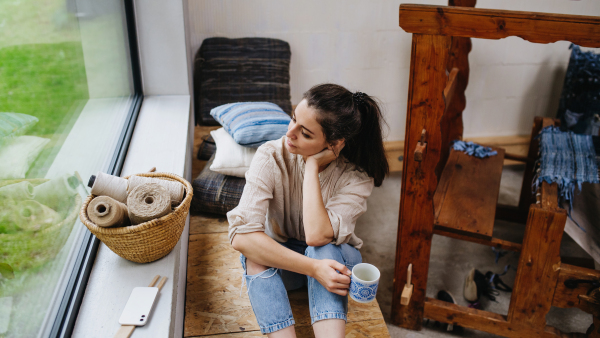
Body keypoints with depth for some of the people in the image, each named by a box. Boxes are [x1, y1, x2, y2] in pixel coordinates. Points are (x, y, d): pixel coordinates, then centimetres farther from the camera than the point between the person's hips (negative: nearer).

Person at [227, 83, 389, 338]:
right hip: (280, 260, 1)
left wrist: (313, 165, -33)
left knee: (322, 249, -35)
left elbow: (317, 236, -37)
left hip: (333, 259, 0)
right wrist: (313, 268, -40)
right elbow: (241, 236, -33)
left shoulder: (357, 175, -22)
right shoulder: (271, 157, -23)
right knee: (253, 254, -33)